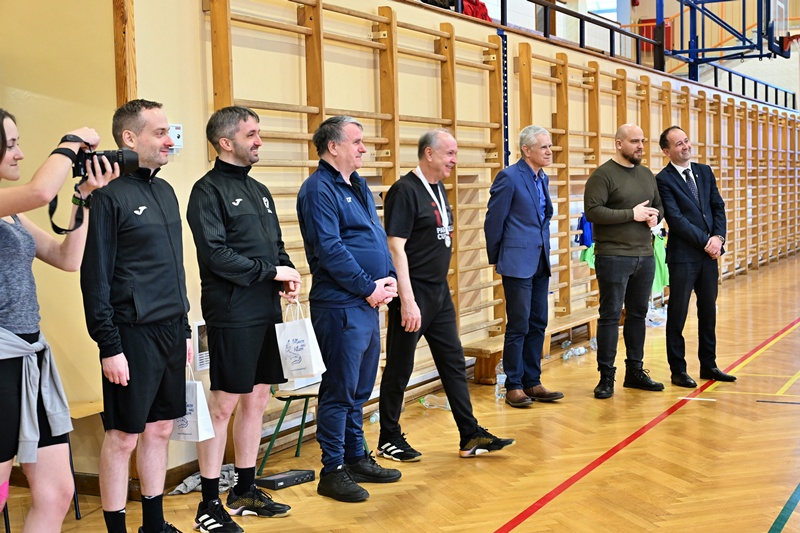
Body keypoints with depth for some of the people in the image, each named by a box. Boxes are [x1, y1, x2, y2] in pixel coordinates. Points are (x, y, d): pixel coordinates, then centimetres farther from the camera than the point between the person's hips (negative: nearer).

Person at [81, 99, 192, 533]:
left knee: (160, 429, 14)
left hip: (170, 331, 7)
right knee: (123, 436, 2)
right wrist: (109, 346, -15)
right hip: (133, 334, -7)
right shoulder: (109, 195, -11)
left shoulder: (164, 191, 13)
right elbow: (95, 277, -13)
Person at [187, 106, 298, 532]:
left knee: (257, 400, 12)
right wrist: (270, 271, -14)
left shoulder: (258, 190, 18)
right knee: (223, 404, -3)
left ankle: (246, 490, 24)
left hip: (266, 313, 8)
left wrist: (288, 273, 1)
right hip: (232, 316, -8)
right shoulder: (209, 190, -7)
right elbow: (215, 254, -17)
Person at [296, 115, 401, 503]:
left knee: (360, 389, 16)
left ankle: (357, 459, 27)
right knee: (340, 391, -2)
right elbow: (330, 249, -19)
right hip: (340, 306, -9)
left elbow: (378, 235, 19)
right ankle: (333, 471, 8)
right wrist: (369, 287, -15)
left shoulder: (358, 185, 16)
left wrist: (389, 279, 3)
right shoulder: (319, 188, -12)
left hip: (368, 303, 9)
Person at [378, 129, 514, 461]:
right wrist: (407, 300, -24)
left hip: (440, 292, 9)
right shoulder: (405, 191, -14)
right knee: (399, 368, 3)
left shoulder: (438, 190, 12)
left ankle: (470, 437, 17)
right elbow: (396, 247, -20)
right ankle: (389, 440, 16)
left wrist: (439, 288, 16)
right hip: (414, 294, -9)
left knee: (454, 362, 10)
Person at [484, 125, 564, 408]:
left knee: (537, 324, 11)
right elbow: (493, 221, -9)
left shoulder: (542, 178, 12)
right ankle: (513, 386, 8)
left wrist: (544, 249, 16)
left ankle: (532, 382, 19)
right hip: (518, 262, -8)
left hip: (540, 262, 8)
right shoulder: (509, 177, -12)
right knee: (518, 326, -2)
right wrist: (495, 258, -2)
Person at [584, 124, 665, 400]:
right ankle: (606, 376, 5)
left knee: (638, 314, 13)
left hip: (644, 256, 7)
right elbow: (592, 211, -18)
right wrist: (632, 214, -18)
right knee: (610, 315, -2)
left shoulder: (647, 174, 14)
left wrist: (655, 216, -1)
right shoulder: (603, 175, -9)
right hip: (613, 257, -7)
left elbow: (659, 206, 23)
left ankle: (635, 371, 23)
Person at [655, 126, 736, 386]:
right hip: (683, 255, -6)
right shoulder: (663, 179, -9)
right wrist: (705, 241, -15)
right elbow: (675, 218, -15)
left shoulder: (704, 172, 11)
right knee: (677, 314, 2)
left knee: (708, 311, 13)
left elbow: (718, 207, 9)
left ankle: (708, 365, 24)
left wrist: (718, 237, -7)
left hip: (709, 253, 6)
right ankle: (678, 370, 12)